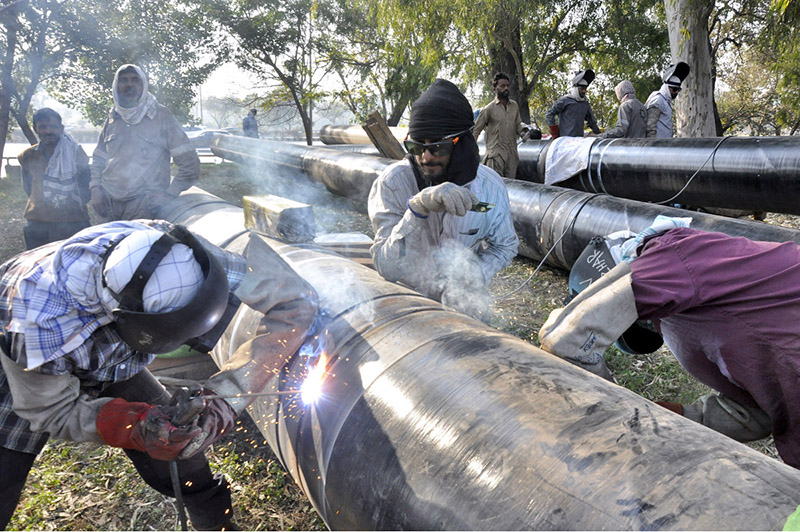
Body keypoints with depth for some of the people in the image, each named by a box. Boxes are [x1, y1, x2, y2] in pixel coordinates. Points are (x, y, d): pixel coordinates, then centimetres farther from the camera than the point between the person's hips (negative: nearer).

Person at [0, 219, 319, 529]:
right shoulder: (44, 314, -41)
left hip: (112, 362, 2)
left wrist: (228, 392, -39)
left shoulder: (170, 250, -35)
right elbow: (49, 410, -24)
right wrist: (136, 426, -42)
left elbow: (295, 300, -34)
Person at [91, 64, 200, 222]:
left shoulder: (160, 116, 0)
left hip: (144, 207, -4)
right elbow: (98, 158, 23)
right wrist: (95, 188, 7)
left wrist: (168, 195, -8)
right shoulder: (113, 118, 13)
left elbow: (189, 163, -2)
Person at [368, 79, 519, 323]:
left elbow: (505, 246, 4)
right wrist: (418, 208, -42)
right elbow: (388, 268, -28)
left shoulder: (489, 185, -12)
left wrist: (471, 280, -16)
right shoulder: (394, 182, -21)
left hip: (462, 300, -1)